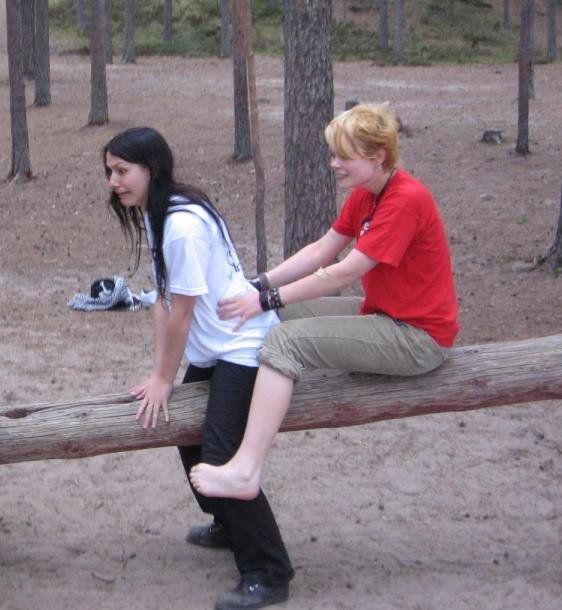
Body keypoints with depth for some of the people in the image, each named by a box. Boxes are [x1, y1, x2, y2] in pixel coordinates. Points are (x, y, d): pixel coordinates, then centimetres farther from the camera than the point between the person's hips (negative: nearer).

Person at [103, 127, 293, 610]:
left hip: (243, 344, -10)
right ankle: (229, 526, 44)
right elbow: (163, 300, 4)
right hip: (211, 348, 10)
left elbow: (181, 310, -20)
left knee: (220, 457, -15)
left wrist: (164, 380, -10)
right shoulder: (152, 216, 5)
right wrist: (159, 373, -1)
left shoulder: (184, 224, -25)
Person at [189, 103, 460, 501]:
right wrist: (260, 286, -4)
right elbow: (321, 251, 7)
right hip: (386, 316, 10)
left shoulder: (407, 200, -21)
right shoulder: (365, 196, 8)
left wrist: (269, 299, -21)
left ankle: (245, 471, -28)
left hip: (417, 336, -10)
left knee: (286, 341, -22)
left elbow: (344, 274, -24)